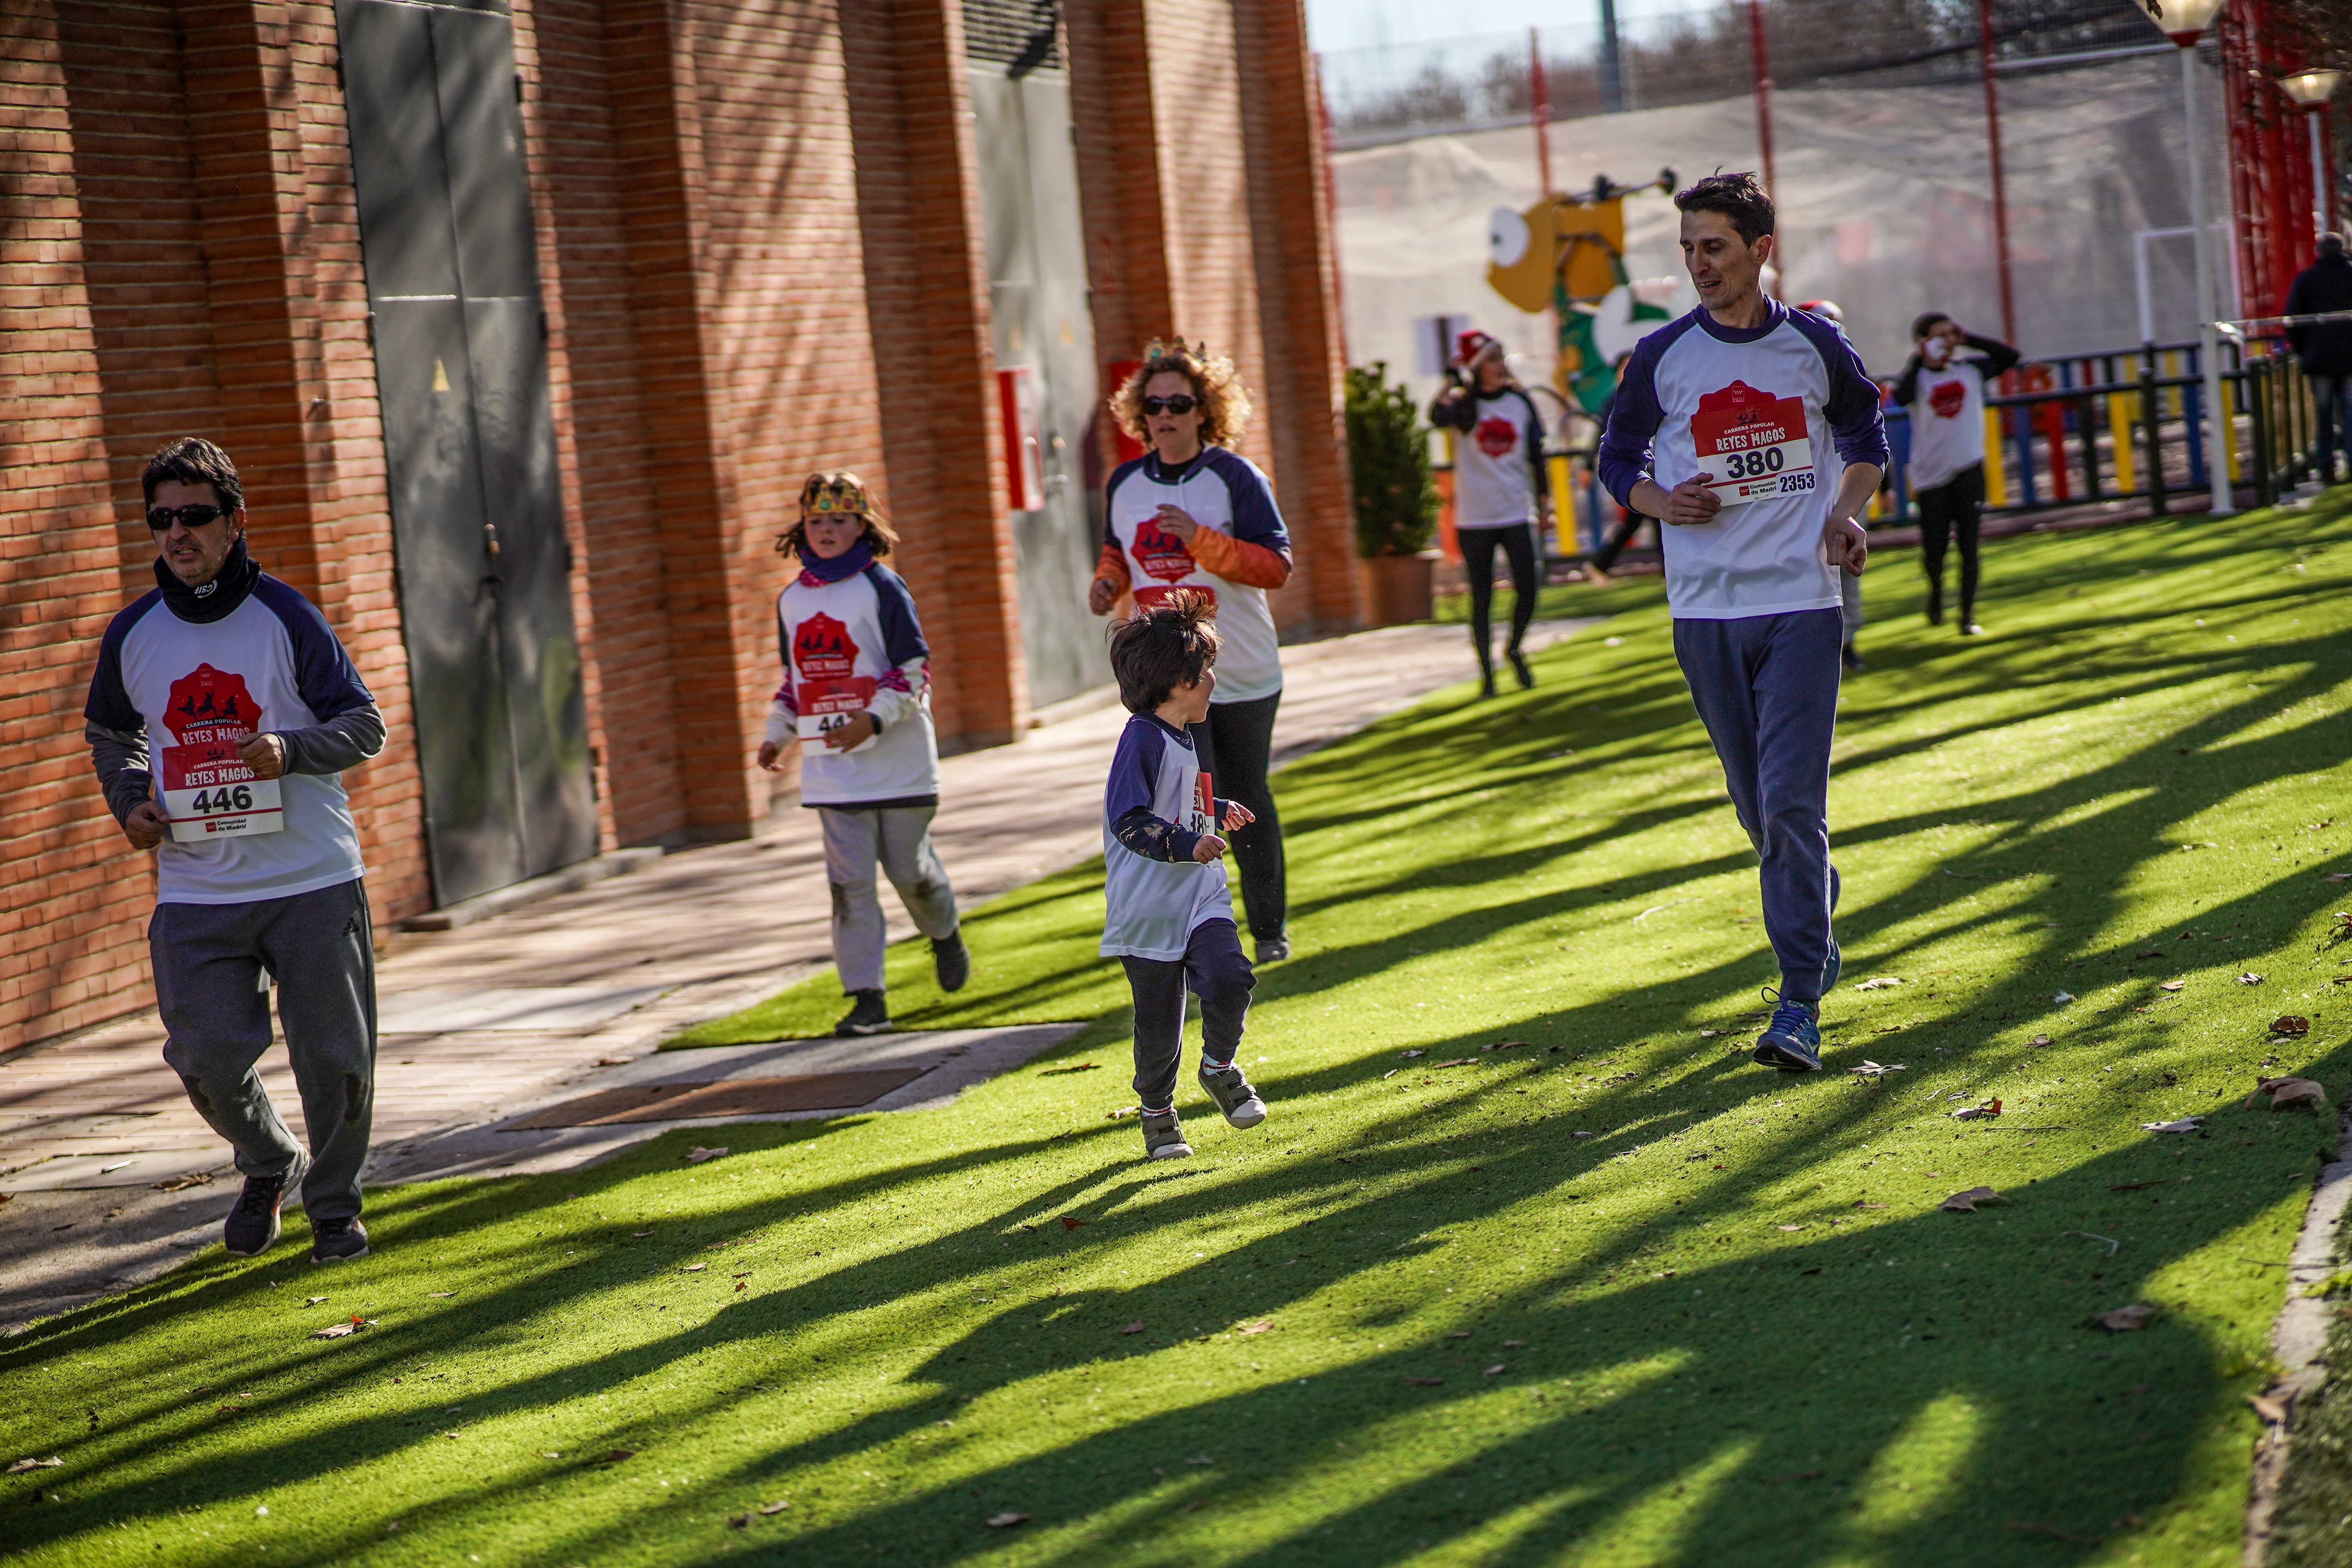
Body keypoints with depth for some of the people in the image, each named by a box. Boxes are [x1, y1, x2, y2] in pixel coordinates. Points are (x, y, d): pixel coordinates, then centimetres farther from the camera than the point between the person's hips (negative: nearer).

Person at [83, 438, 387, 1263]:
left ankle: (334, 1204, 23)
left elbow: (366, 725, -1)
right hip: (194, 892, 2)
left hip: (314, 883, -2)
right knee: (207, 1058, -5)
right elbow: (108, 731, 23)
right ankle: (268, 1167, 26)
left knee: (334, 1057, 1)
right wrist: (129, 799, 4)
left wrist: (291, 749, -19)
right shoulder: (132, 634, 5)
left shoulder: (286, 617, -3)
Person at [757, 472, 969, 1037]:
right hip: (831, 767, 4)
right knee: (850, 879, -4)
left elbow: (914, 668, -9)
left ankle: (945, 935, 38)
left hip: (896, 758, -4)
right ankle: (866, 996, -3)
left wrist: (874, 719, -20)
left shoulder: (881, 588, -6)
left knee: (909, 868, 6)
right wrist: (777, 734, 16)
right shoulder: (792, 599, 11)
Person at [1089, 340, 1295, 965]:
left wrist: (1200, 539, -25)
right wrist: (1108, 580, -1)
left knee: (1249, 805, 9)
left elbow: (1276, 566, -15)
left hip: (1242, 678, -3)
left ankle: (1269, 929, 24)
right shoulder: (1124, 484, 5)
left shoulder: (1235, 477, -9)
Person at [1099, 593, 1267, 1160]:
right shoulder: (1143, 738, -16)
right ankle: (1157, 1112, 22)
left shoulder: (1183, 736, 13)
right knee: (1159, 1019, 2)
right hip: (1150, 907, -7)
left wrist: (1219, 813, 26)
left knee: (1229, 977, -15)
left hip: (1202, 896, 7)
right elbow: (1129, 820, -24)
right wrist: (1189, 845, -30)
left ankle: (1220, 1067, 10)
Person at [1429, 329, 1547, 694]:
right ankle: (1486, 670, 16)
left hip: (1516, 514, 3)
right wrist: (1462, 375, -26)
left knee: (1528, 591, -2)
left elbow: (1535, 454, 12)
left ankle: (1514, 650, 26)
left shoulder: (1520, 401, 4)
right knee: (1482, 599, 4)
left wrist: (1542, 500, 12)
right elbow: (1438, 415, -32)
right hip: (1474, 519, -3)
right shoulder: (1463, 406, -7)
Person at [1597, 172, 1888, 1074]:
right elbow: (1618, 460, 12)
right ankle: (1816, 926, 38)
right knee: (1757, 804, 11)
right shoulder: (1662, 357, 2)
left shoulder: (1815, 346, 2)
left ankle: (1799, 1007, -12)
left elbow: (1866, 437, 17)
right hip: (1705, 606, 2)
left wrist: (1846, 512, -1)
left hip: (1803, 601, -2)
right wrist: (1664, 502, -10)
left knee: (1792, 802, -13)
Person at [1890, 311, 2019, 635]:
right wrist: (1919, 358, -16)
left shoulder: (1970, 369, 7)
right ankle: (1936, 593, 32)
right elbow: (1901, 397, -26)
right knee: (1934, 552, 0)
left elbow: (2010, 356, 4)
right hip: (1931, 473, -2)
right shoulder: (1917, 377, -4)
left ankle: (1968, 616, 6)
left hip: (1969, 469, 2)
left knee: (1969, 546, -1)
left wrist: (1968, 339, 1)